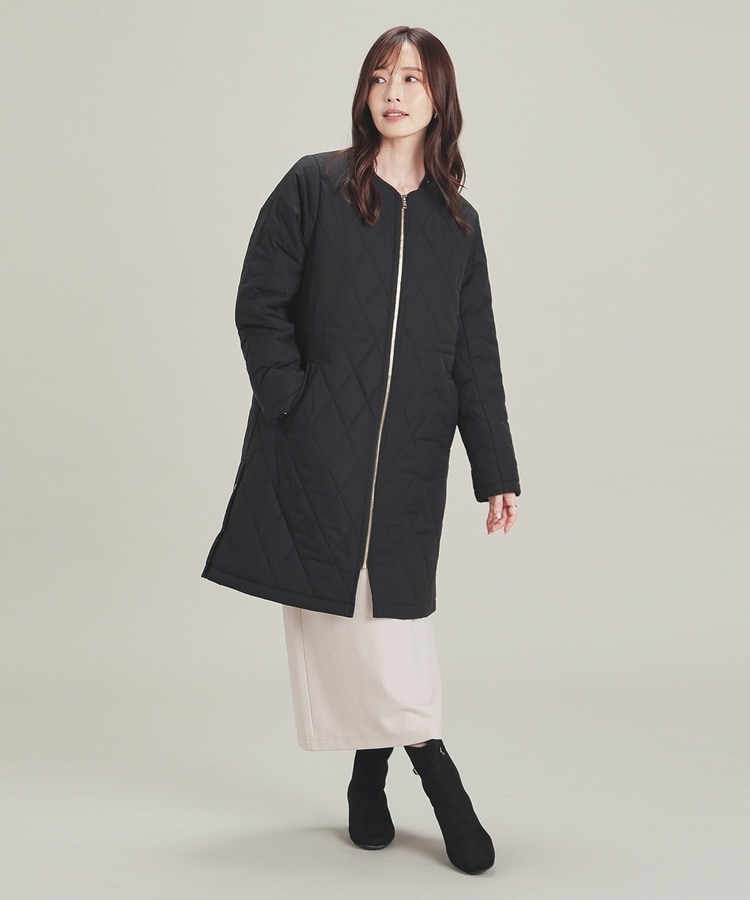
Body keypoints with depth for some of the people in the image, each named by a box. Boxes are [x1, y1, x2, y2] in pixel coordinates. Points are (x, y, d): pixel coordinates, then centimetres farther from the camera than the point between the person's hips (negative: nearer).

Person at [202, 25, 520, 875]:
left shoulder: (457, 222, 10)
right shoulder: (313, 186, 2)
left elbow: (475, 357, 10)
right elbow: (259, 305, 0)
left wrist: (496, 472, 5)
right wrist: (293, 406, -10)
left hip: (409, 454, 2)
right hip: (318, 448, -2)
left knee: (392, 599, 1)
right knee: (334, 598, -3)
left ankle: (373, 767, 17)